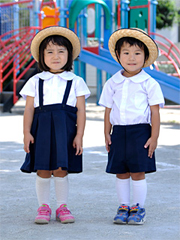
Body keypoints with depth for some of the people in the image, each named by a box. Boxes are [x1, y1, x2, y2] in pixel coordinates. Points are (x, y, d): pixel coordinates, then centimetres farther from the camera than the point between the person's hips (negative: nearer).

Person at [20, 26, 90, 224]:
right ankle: (43, 207, 14)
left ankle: (62, 207, 14)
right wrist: (27, 133, -1)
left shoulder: (76, 82, 6)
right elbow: (29, 109, 6)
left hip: (66, 129, -1)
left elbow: (81, 110, 3)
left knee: (61, 170, 0)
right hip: (42, 127, 1)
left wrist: (79, 135, -4)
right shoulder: (35, 82, 9)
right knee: (43, 171, 1)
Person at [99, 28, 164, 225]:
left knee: (138, 172, -1)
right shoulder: (112, 83, 7)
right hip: (119, 132, 3)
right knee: (121, 172, 8)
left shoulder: (149, 83, -2)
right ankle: (123, 207, 20)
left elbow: (155, 112, -2)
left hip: (140, 132, -3)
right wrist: (107, 134, 7)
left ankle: (138, 209, 11)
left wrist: (154, 137, -6)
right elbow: (108, 111, 12)